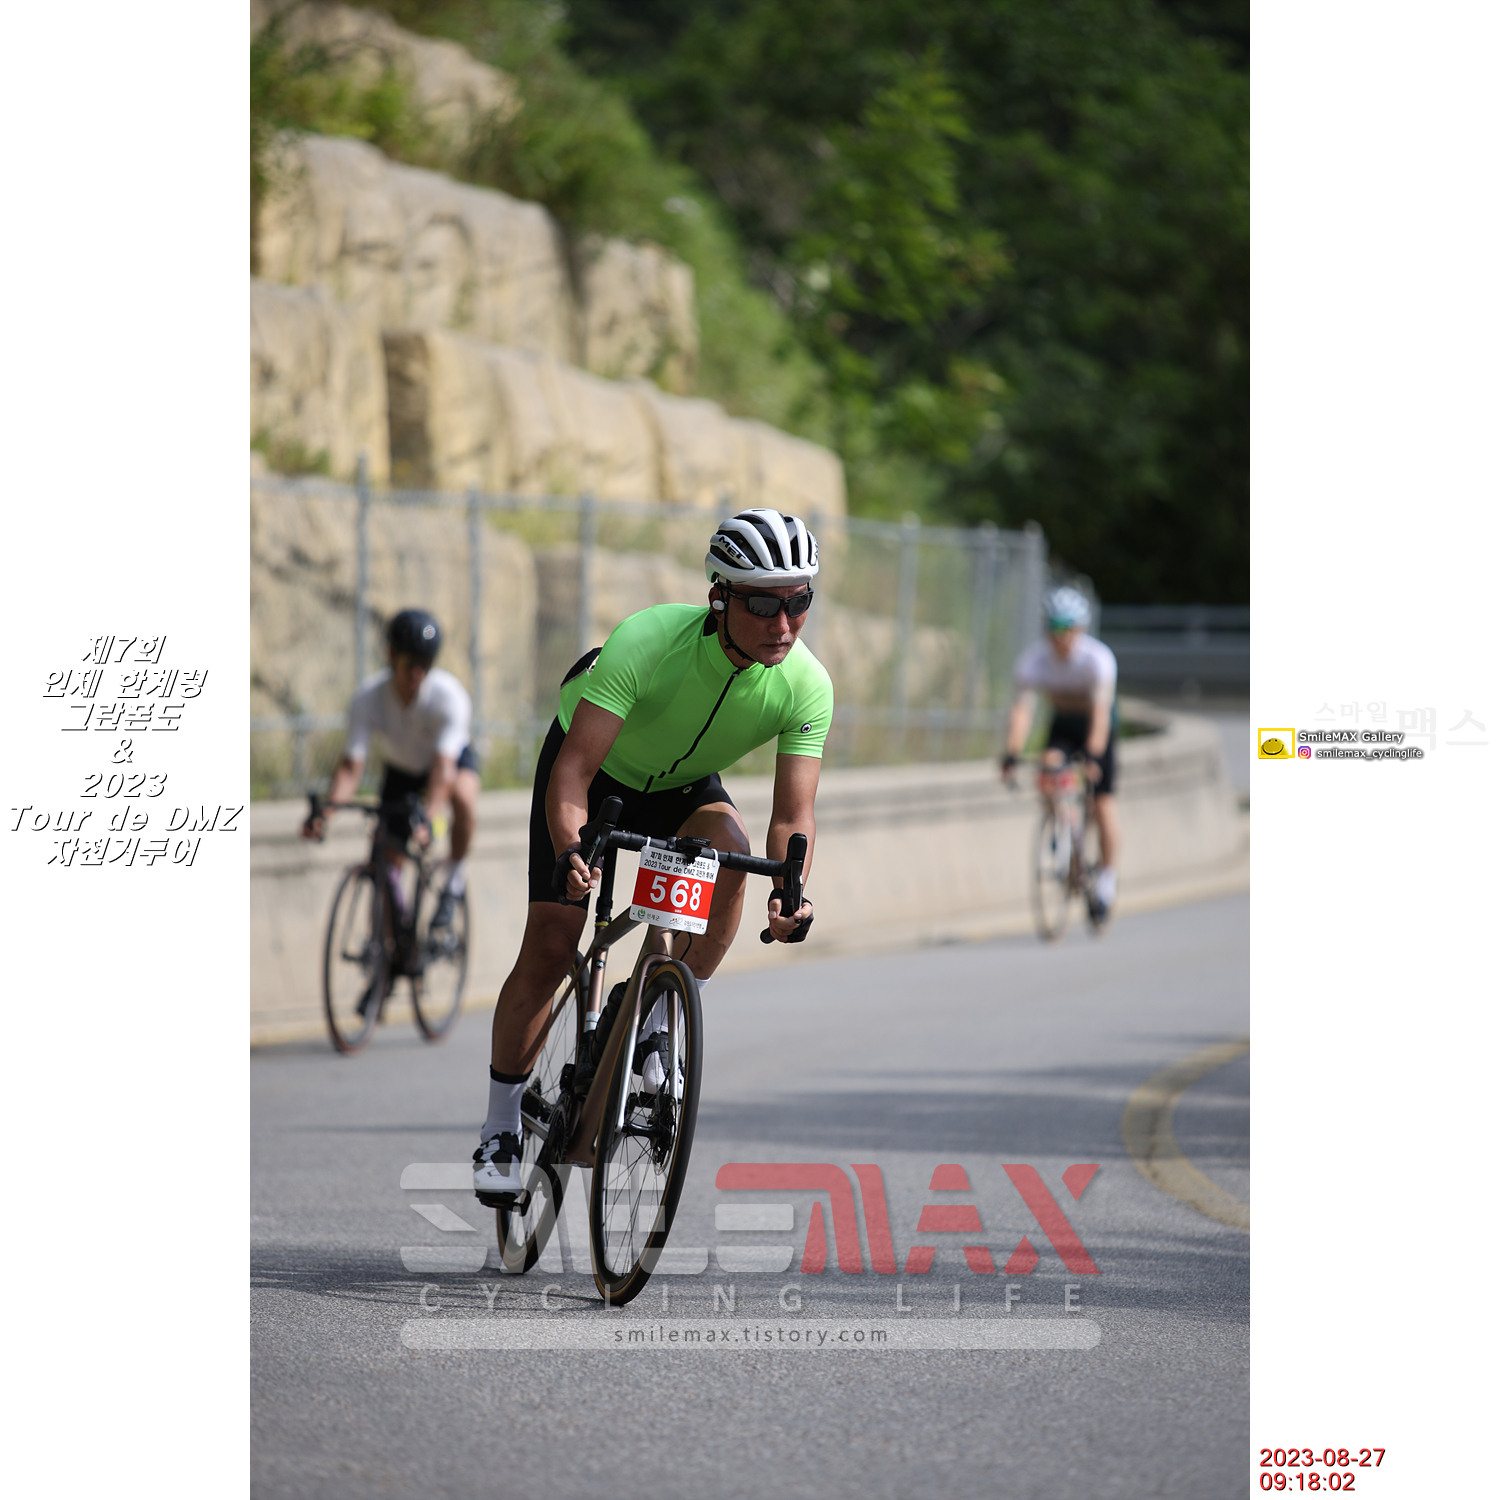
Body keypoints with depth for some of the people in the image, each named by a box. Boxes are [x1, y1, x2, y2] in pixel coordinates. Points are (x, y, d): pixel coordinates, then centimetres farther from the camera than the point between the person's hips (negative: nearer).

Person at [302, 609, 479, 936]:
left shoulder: (448, 694, -33)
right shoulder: (368, 697, -27)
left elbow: (444, 765, -43)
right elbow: (351, 764, -31)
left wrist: (427, 817, -58)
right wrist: (325, 811, -48)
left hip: (455, 757, -3)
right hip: (401, 770, 3)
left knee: (463, 796, -37)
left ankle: (455, 878, -13)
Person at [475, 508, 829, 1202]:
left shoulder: (806, 685, -27)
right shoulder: (647, 642, -37)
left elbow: (792, 815, -26)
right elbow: (573, 769, -39)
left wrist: (790, 891, -47)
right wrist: (571, 850, -57)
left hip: (682, 785, 3)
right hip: (597, 770, -3)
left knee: (729, 850, -31)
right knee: (549, 947, -11)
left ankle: (654, 1027, -13)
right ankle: (501, 1125, 7)